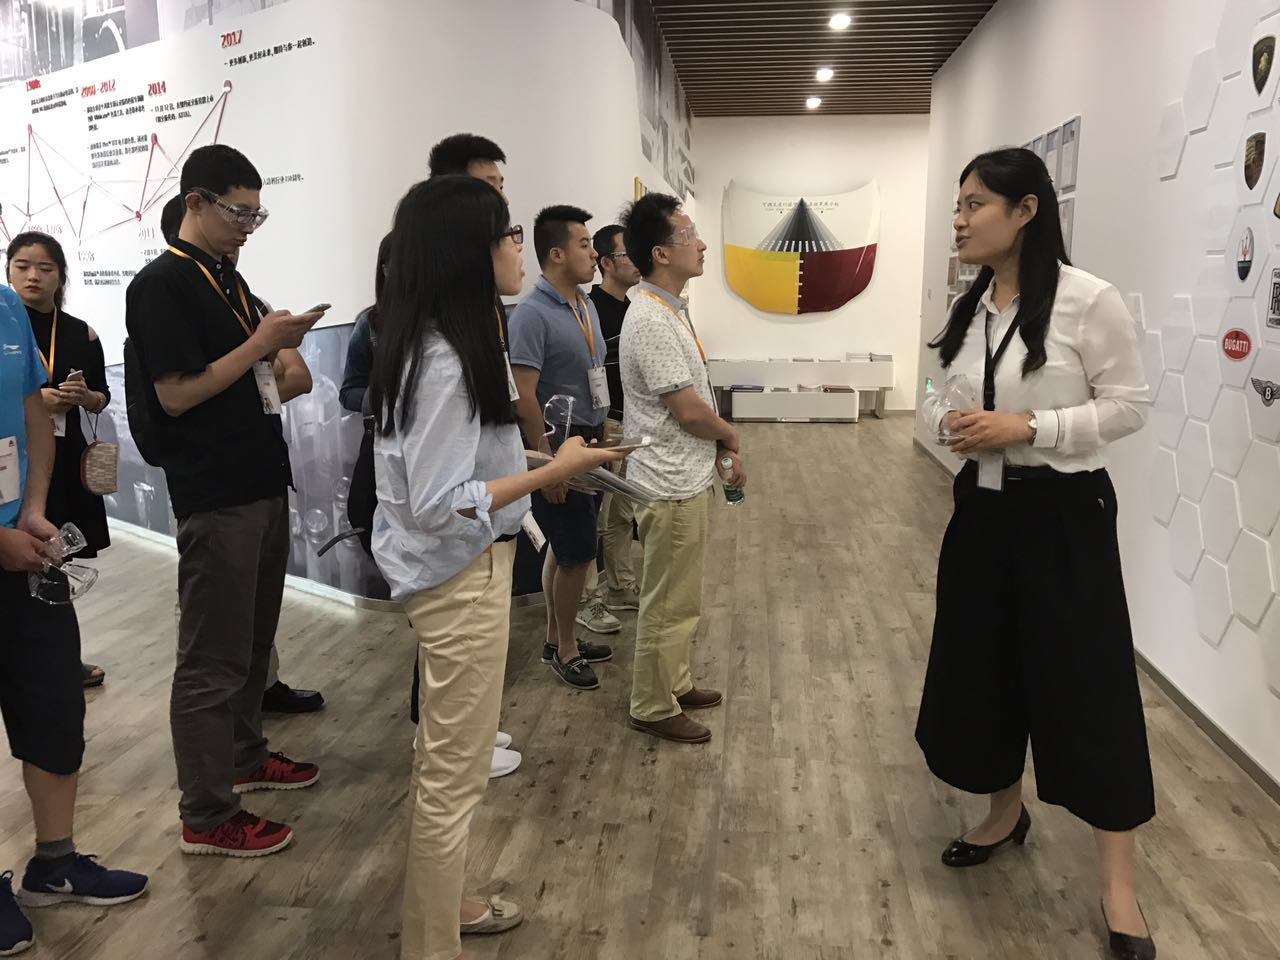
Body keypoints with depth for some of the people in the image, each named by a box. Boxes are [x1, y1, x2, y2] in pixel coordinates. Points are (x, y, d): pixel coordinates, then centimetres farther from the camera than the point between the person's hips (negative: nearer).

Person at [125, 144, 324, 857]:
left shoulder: (229, 278, 15)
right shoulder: (162, 284, -12)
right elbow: (177, 393, -18)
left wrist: (280, 363, 3)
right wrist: (261, 344, -17)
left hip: (263, 482, 9)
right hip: (215, 496, -9)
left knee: (254, 639, 20)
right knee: (213, 658, -1)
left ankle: (246, 757, 36)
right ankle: (207, 816, 11)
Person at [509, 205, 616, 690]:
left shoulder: (585, 307, 10)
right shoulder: (533, 314, -17)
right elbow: (523, 393, -21)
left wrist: (601, 436, 14)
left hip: (588, 443, 8)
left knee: (565, 549, 17)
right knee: (577, 553, -1)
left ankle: (557, 639, 31)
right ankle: (565, 647, 17)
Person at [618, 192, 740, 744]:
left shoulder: (671, 311, 10)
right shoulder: (652, 321, -22)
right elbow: (689, 411, -22)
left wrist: (723, 452, 10)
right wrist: (730, 434, -3)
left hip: (686, 478, 10)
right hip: (670, 486, -10)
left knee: (679, 597, 21)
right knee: (668, 604, 3)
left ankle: (675, 684, 36)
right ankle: (654, 708, 17)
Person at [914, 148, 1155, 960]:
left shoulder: (1089, 300, -14)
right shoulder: (969, 308, 6)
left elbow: (1129, 405, -11)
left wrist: (1027, 427, -21)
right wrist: (950, 423, -8)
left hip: (1063, 514, -6)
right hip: (983, 509, 6)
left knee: (1087, 682, 0)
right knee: (984, 668, 14)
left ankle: (1120, 884, 15)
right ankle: (1005, 815, 38)